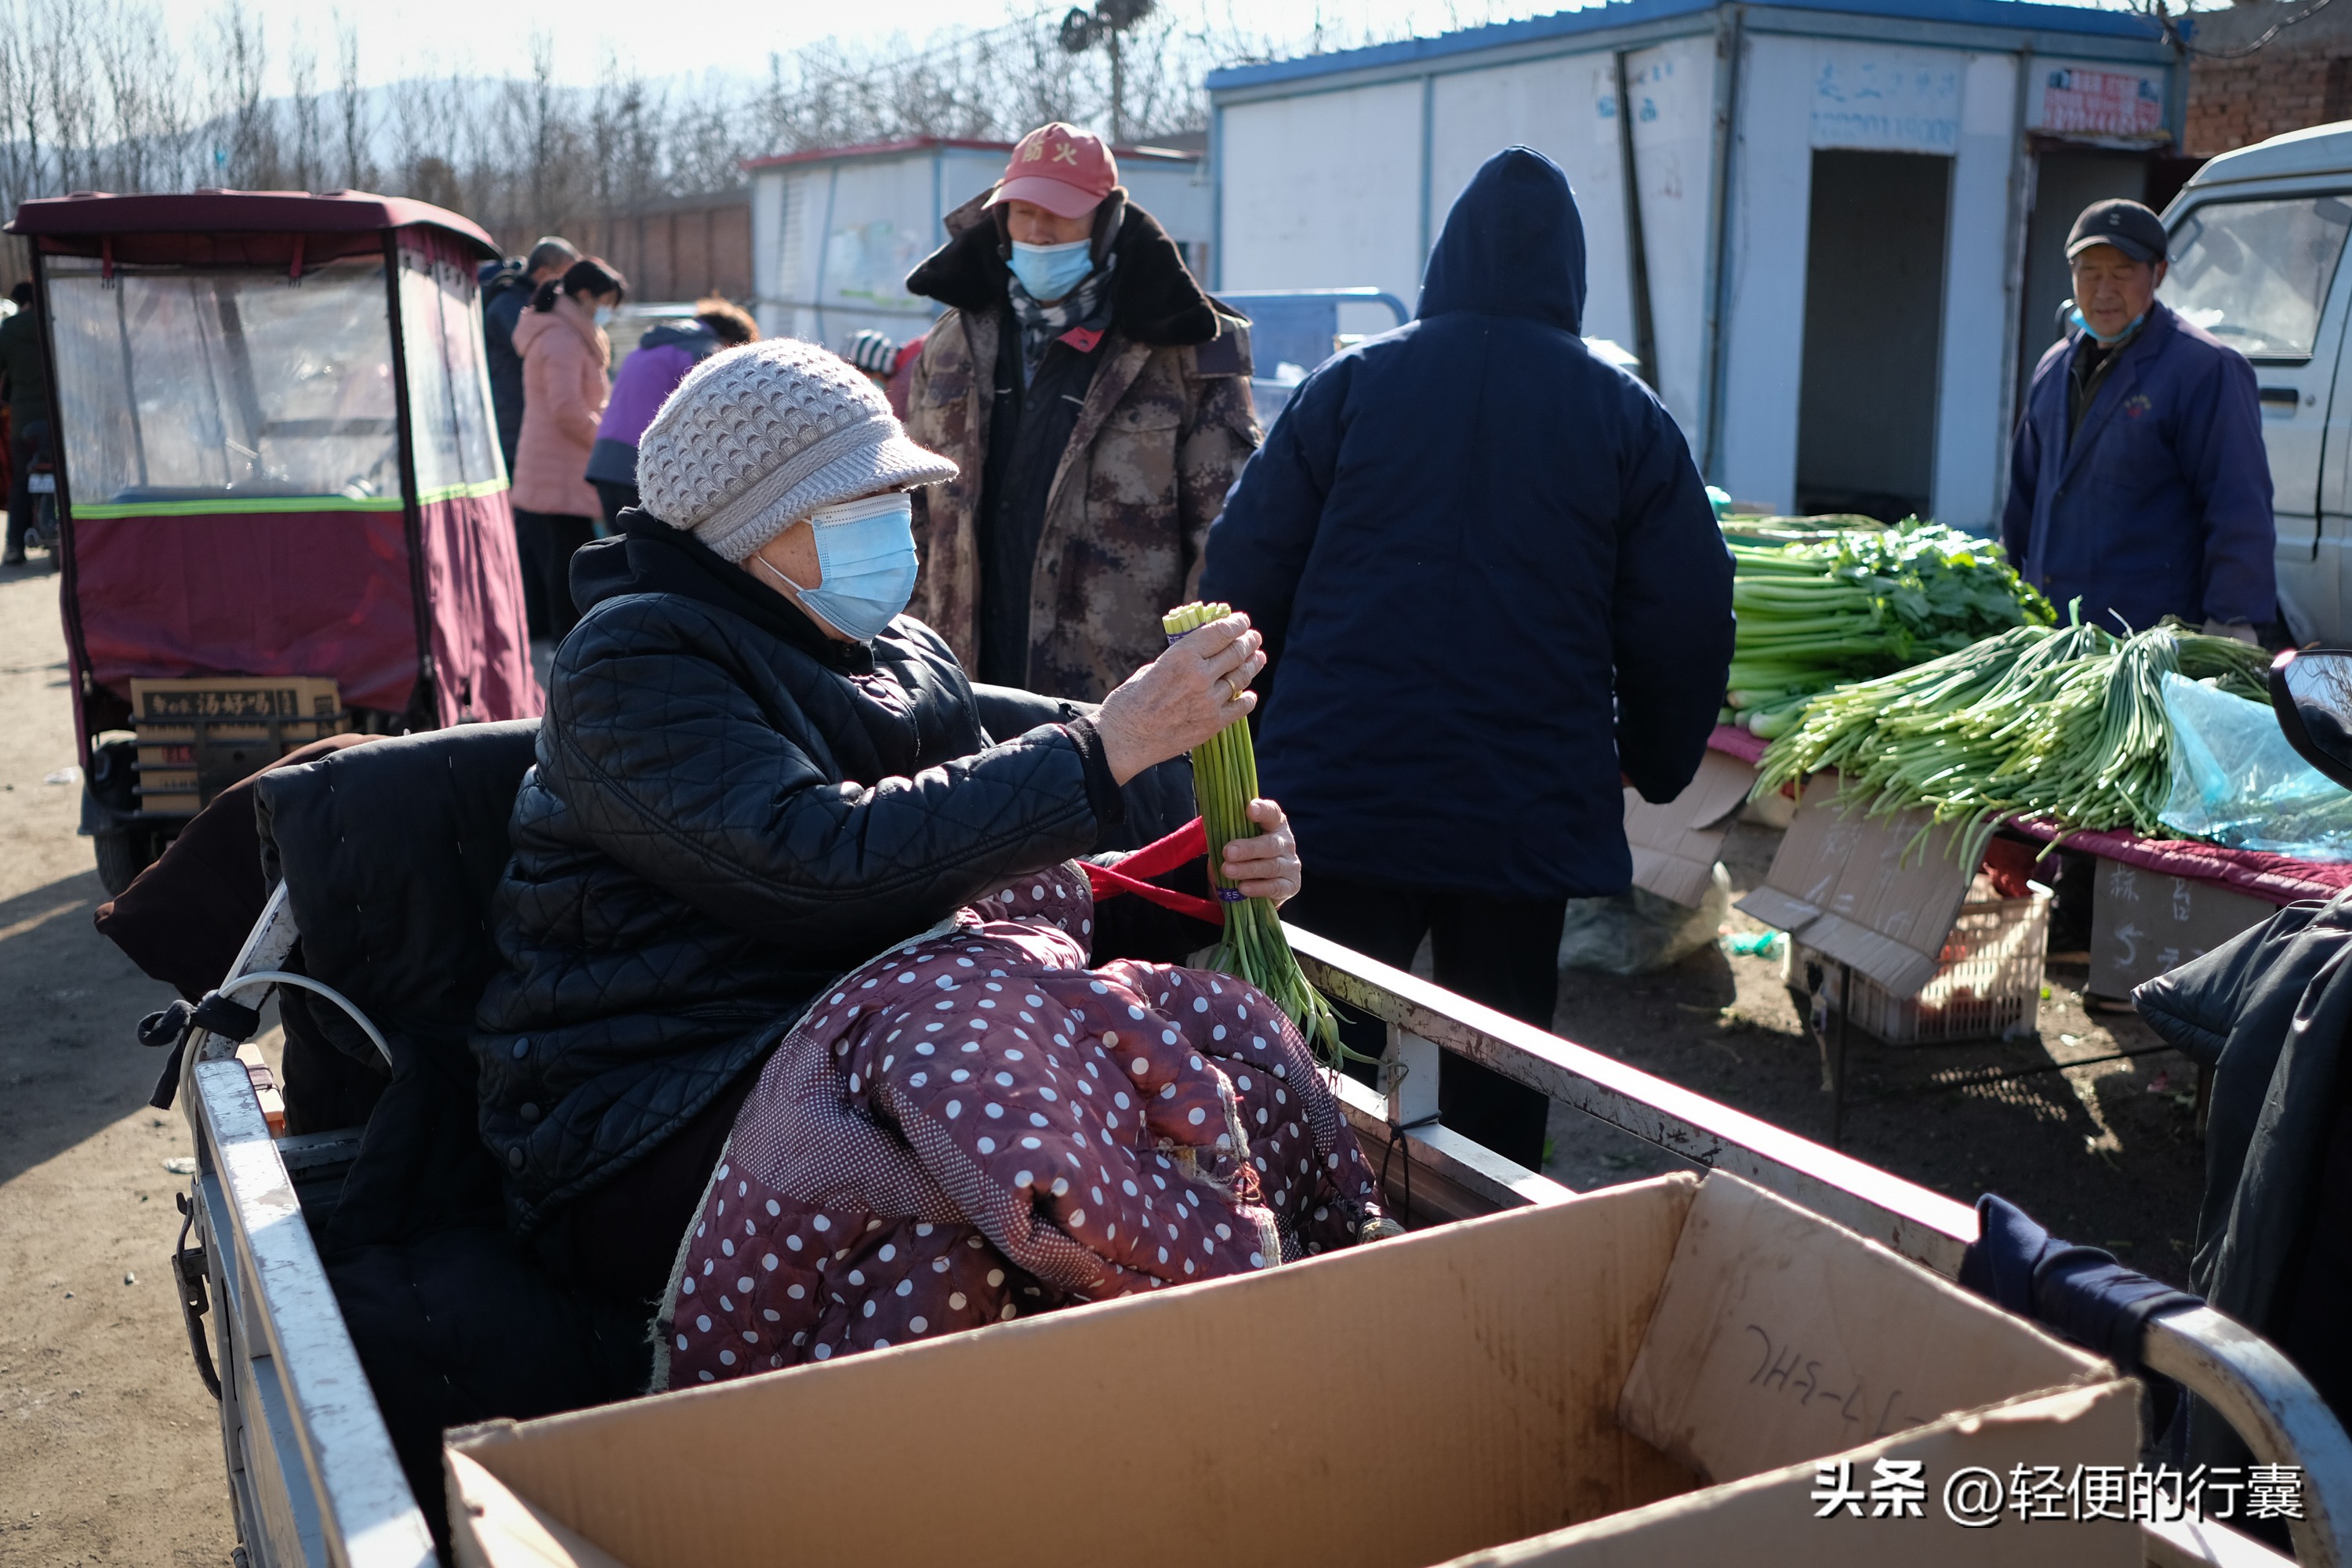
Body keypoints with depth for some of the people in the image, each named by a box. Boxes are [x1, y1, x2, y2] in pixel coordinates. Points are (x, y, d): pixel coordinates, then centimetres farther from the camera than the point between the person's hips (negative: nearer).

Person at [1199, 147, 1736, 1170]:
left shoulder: (1351, 383, 1)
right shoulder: (1628, 418, 2)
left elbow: (1244, 575, 0)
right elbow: (1685, 621, 1)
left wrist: (1238, 736, 13)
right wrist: (1656, 770, 16)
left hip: (1338, 799, 0)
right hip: (1531, 814, 1)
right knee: (1498, 1094, 14)